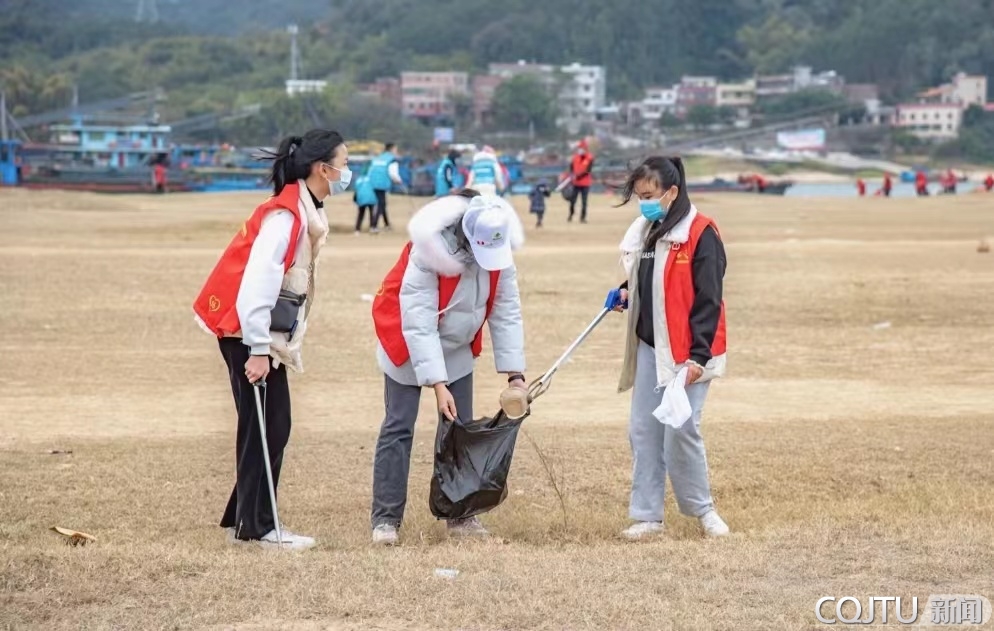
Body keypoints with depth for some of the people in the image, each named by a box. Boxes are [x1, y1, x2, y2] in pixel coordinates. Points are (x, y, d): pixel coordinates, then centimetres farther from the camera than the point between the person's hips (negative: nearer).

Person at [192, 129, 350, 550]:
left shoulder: (307, 211, 10)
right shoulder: (285, 214, -19)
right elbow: (258, 282, -24)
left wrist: (276, 346, 11)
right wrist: (258, 350, -25)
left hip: (268, 331, 9)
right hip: (246, 329, -9)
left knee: (270, 428, 12)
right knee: (265, 428, -4)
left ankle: (243, 519, 19)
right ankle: (257, 527, 2)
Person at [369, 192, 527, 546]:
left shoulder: (499, 253, -16)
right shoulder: (427, 253, -33)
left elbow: (507, 314, -10)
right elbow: (418, 325, -32)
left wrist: (515, 374, -15)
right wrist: (437, 385, -34)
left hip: (457, 350, 5)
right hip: (408, 346, -5)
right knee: (398, 429, -7)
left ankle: (461, 516, 11)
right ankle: (385, 519, -4)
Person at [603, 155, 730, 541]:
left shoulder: (700, 233, -13)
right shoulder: (645, 231, 11)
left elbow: (708, 299, -16)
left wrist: (699, 355, -20)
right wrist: (627, 293, 4)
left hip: (687, 351, -7)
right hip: (649, 347, 8)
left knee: (681, 430, -8)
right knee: (643, 430, 5)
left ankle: (701, 508, 11)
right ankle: (647, 514, 12)